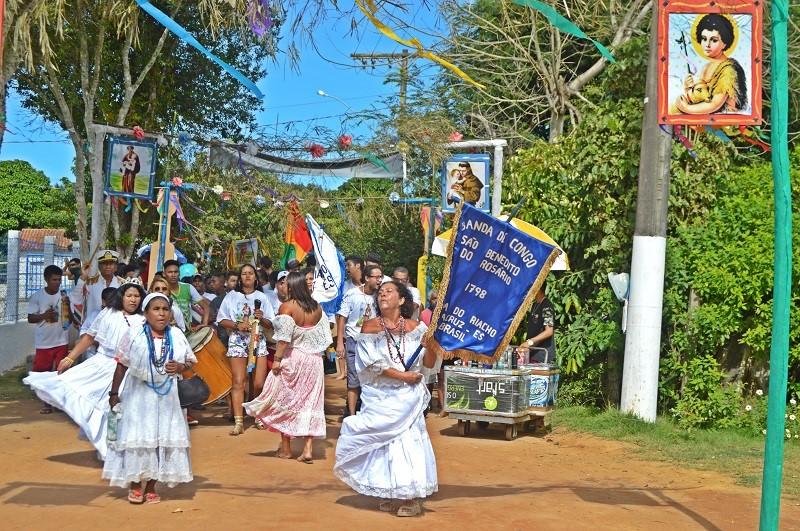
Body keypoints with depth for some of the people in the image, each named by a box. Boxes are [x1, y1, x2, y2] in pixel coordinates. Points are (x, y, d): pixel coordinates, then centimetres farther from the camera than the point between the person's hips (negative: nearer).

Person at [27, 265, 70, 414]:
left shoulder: (64, 296, -1)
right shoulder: (37, 297, -4)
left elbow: (70, 317, 3)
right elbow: (30, 318, -1)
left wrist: (67, 305, -16)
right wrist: (44, 315, -19)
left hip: (61, 340, 1)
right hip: (43, 342, -1)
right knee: (42, 373, 5)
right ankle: (46, 402, 17)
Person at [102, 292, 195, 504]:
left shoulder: (177, 336, 0)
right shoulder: (134, 335, -7)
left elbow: (190, 362, 10)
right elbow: (122, 366, -2)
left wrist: (180, 367, -13)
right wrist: (114, 393, -1)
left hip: (167, 398, 2)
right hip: (139, 396, -2)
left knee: (164, 440, 3)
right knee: (137, 439, -2)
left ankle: (151, 487, 17)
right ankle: (135, 485, 16)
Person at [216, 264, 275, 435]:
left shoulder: (261, 297, 13)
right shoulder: (232, 296, 8)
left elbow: (270, 324, 12)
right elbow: (222, 320, 4)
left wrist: (261, 318, -9)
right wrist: (237, 325, -11)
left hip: (258, 340, 2)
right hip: (238, 340, -2)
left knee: (259, 384, -3)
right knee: (238, 382, -7)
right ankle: (238, 422, -9)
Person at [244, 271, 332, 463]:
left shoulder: (287, 307, -12)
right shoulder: (317, 308, 3)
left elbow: (284, 337, -17)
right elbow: (324, 336, 6)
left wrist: (277, 359, -12)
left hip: (292, 359, -4)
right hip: (313, 360, 4)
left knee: (285, 401, 10)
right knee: (310, 402, 5)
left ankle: (286, 448, 16)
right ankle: (307, 449, -1)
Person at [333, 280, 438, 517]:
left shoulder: (415, 328, 1)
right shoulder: (370, 328, -2)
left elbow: (428, 363, -3)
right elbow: (373, 364, -10)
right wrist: (402, 376, -14)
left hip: (408, 397, 0)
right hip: (381, 397, 0)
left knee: (407, 440, -2)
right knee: (385, 443, 3)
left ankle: (411, 497, 5)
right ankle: (393, 495, 15)